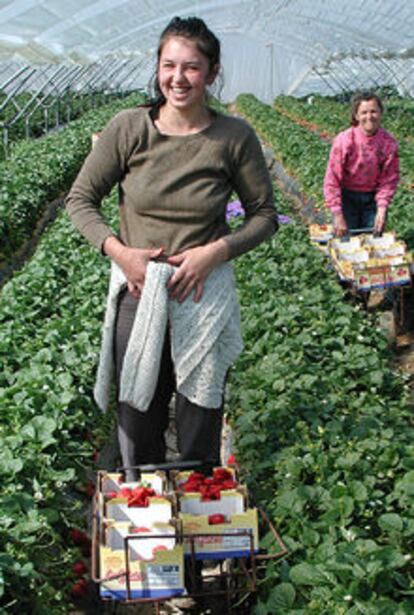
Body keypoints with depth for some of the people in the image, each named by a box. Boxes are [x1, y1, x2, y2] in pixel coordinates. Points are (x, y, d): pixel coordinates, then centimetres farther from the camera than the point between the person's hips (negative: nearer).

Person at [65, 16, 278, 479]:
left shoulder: (235, 137, -7)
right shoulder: (128, 128, -6)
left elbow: (265, 215, 2)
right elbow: (80, 199, 2)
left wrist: (216, 252, -13)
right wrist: (118, 251, -12)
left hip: (205, 297, -1)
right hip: (137, 291, 1)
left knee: (200, 433, 11)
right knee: (138, 423, 14)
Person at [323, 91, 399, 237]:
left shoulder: (389, 143, -12)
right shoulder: (344, 141, -20)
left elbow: (389, 180, -4)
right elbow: (332, 181, -17)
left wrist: (381, 210, -15)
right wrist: (338, 216, -19)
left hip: (372, 198, 2)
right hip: (347, 197, -2)